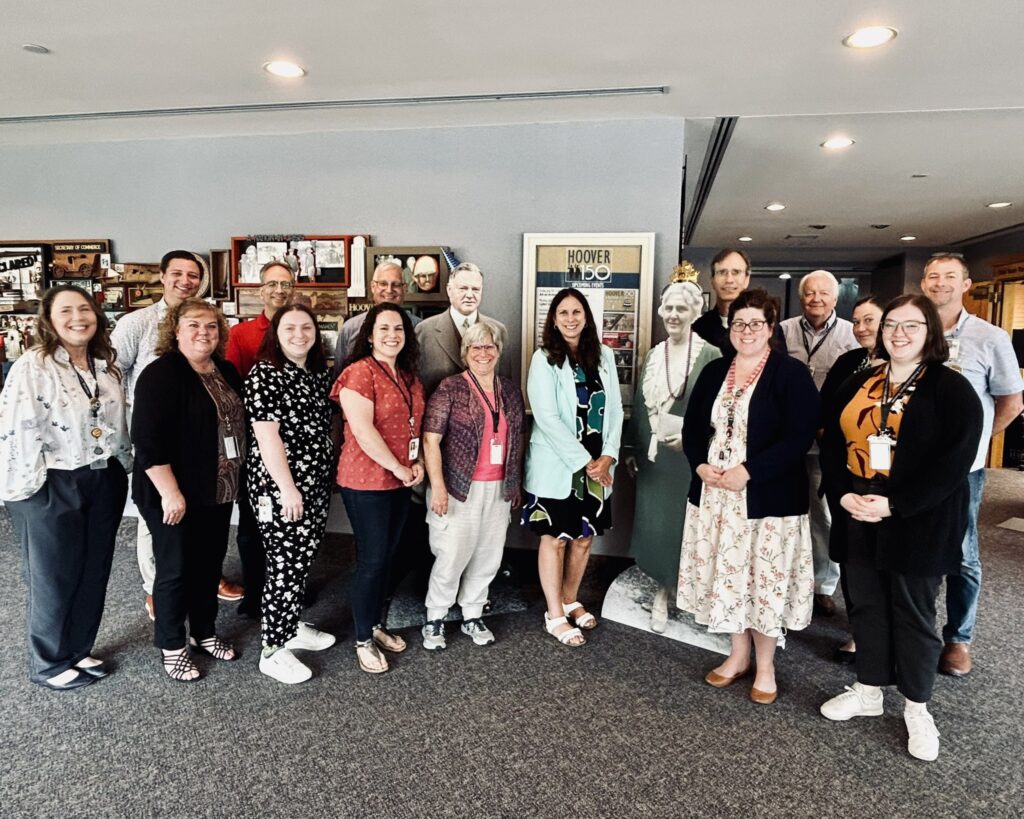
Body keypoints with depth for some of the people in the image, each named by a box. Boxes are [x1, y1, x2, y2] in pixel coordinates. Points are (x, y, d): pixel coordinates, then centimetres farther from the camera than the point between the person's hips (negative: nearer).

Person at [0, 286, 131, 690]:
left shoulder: (106, 365, 7)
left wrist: (120, 468, 15)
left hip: (104, 482, 6)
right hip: (52, 488, -6)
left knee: (94, 574, 15)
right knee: (56, 578, 8)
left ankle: (79, 652, 33)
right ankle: (49, 664, 28)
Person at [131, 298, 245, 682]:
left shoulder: (226, 372, 8)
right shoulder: (161, 374, -15)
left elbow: (238, 424, 17)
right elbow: (148, 439, -21)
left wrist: (235, 478, 15)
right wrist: (170, 492, -23)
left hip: (218, 491, 7)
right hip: (175, 494, -7)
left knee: (210, 564, 17)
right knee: (176, 569, 5)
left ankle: (204, 632, 35)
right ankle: (171, 646, 23)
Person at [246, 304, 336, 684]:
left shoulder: (319, 373, 10)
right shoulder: (264, 374, -12)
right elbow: (267, 437, -18)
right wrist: (287, 488, -20)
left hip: (316, 485, 8)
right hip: (279, 488, -7)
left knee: (302, 561, 16)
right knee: (284, 566, -1)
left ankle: (291, 627, 34)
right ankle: (272, 651, 12)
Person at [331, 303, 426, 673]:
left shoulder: (409, 376, 11)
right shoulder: (358, 372, -14)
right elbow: (363, 430, -21)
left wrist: (418, 463, 2)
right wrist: (398, 468, -16)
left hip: (401, 481, 8)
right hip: (365, 481, -7)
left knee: (386, 556, 16)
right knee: (372, 559, 0)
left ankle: (375, 624, 33)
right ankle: (363, 640, 16)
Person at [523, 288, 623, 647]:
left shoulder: (603, 356, 5)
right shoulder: (544, 359, -9)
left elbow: (615, 409, 5)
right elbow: (547, 418, -16)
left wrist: (608, 456, -7)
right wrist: (584, 461, -17)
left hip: (597, 466, 5)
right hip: (556, 466, -4)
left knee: (584, 537, 14)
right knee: (555, 539, 7)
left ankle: (570, 601, 35)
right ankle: (554, 615, 21)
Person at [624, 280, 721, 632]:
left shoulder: (711, 356, -7)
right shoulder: (653, 355, 10)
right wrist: (632, 450, 13)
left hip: (690, 458, -5)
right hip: (653, 458, 5)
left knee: (684, 525, 3)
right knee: (654, 524, 8)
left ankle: (678, 589, 23)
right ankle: (663, 590, 25)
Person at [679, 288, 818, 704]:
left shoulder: (792, 374, -7)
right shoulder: (714, 372, 10)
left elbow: (798, 437, -16)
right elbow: (693, 427, 10)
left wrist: (747, 471, -22)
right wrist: (701, 466, -9)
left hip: (768, 497, -5)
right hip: (714, 494, 5)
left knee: (765, 579, 6)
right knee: (726, 575, 13)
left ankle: (765, 665, 26)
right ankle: (738, 654, 33)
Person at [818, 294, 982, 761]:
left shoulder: (952, 389, -6)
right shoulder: (857, 385, 9)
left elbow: (954, 461, -15)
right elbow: (832, 442, 7)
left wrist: (894, 505, -21)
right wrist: (842, 494, -9)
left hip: (919, 523, -4)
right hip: (858, 518, 5)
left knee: (913, 613, 8)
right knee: (867, 606, 15)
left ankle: (917, 709, 27)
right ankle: (868, 691, 32)